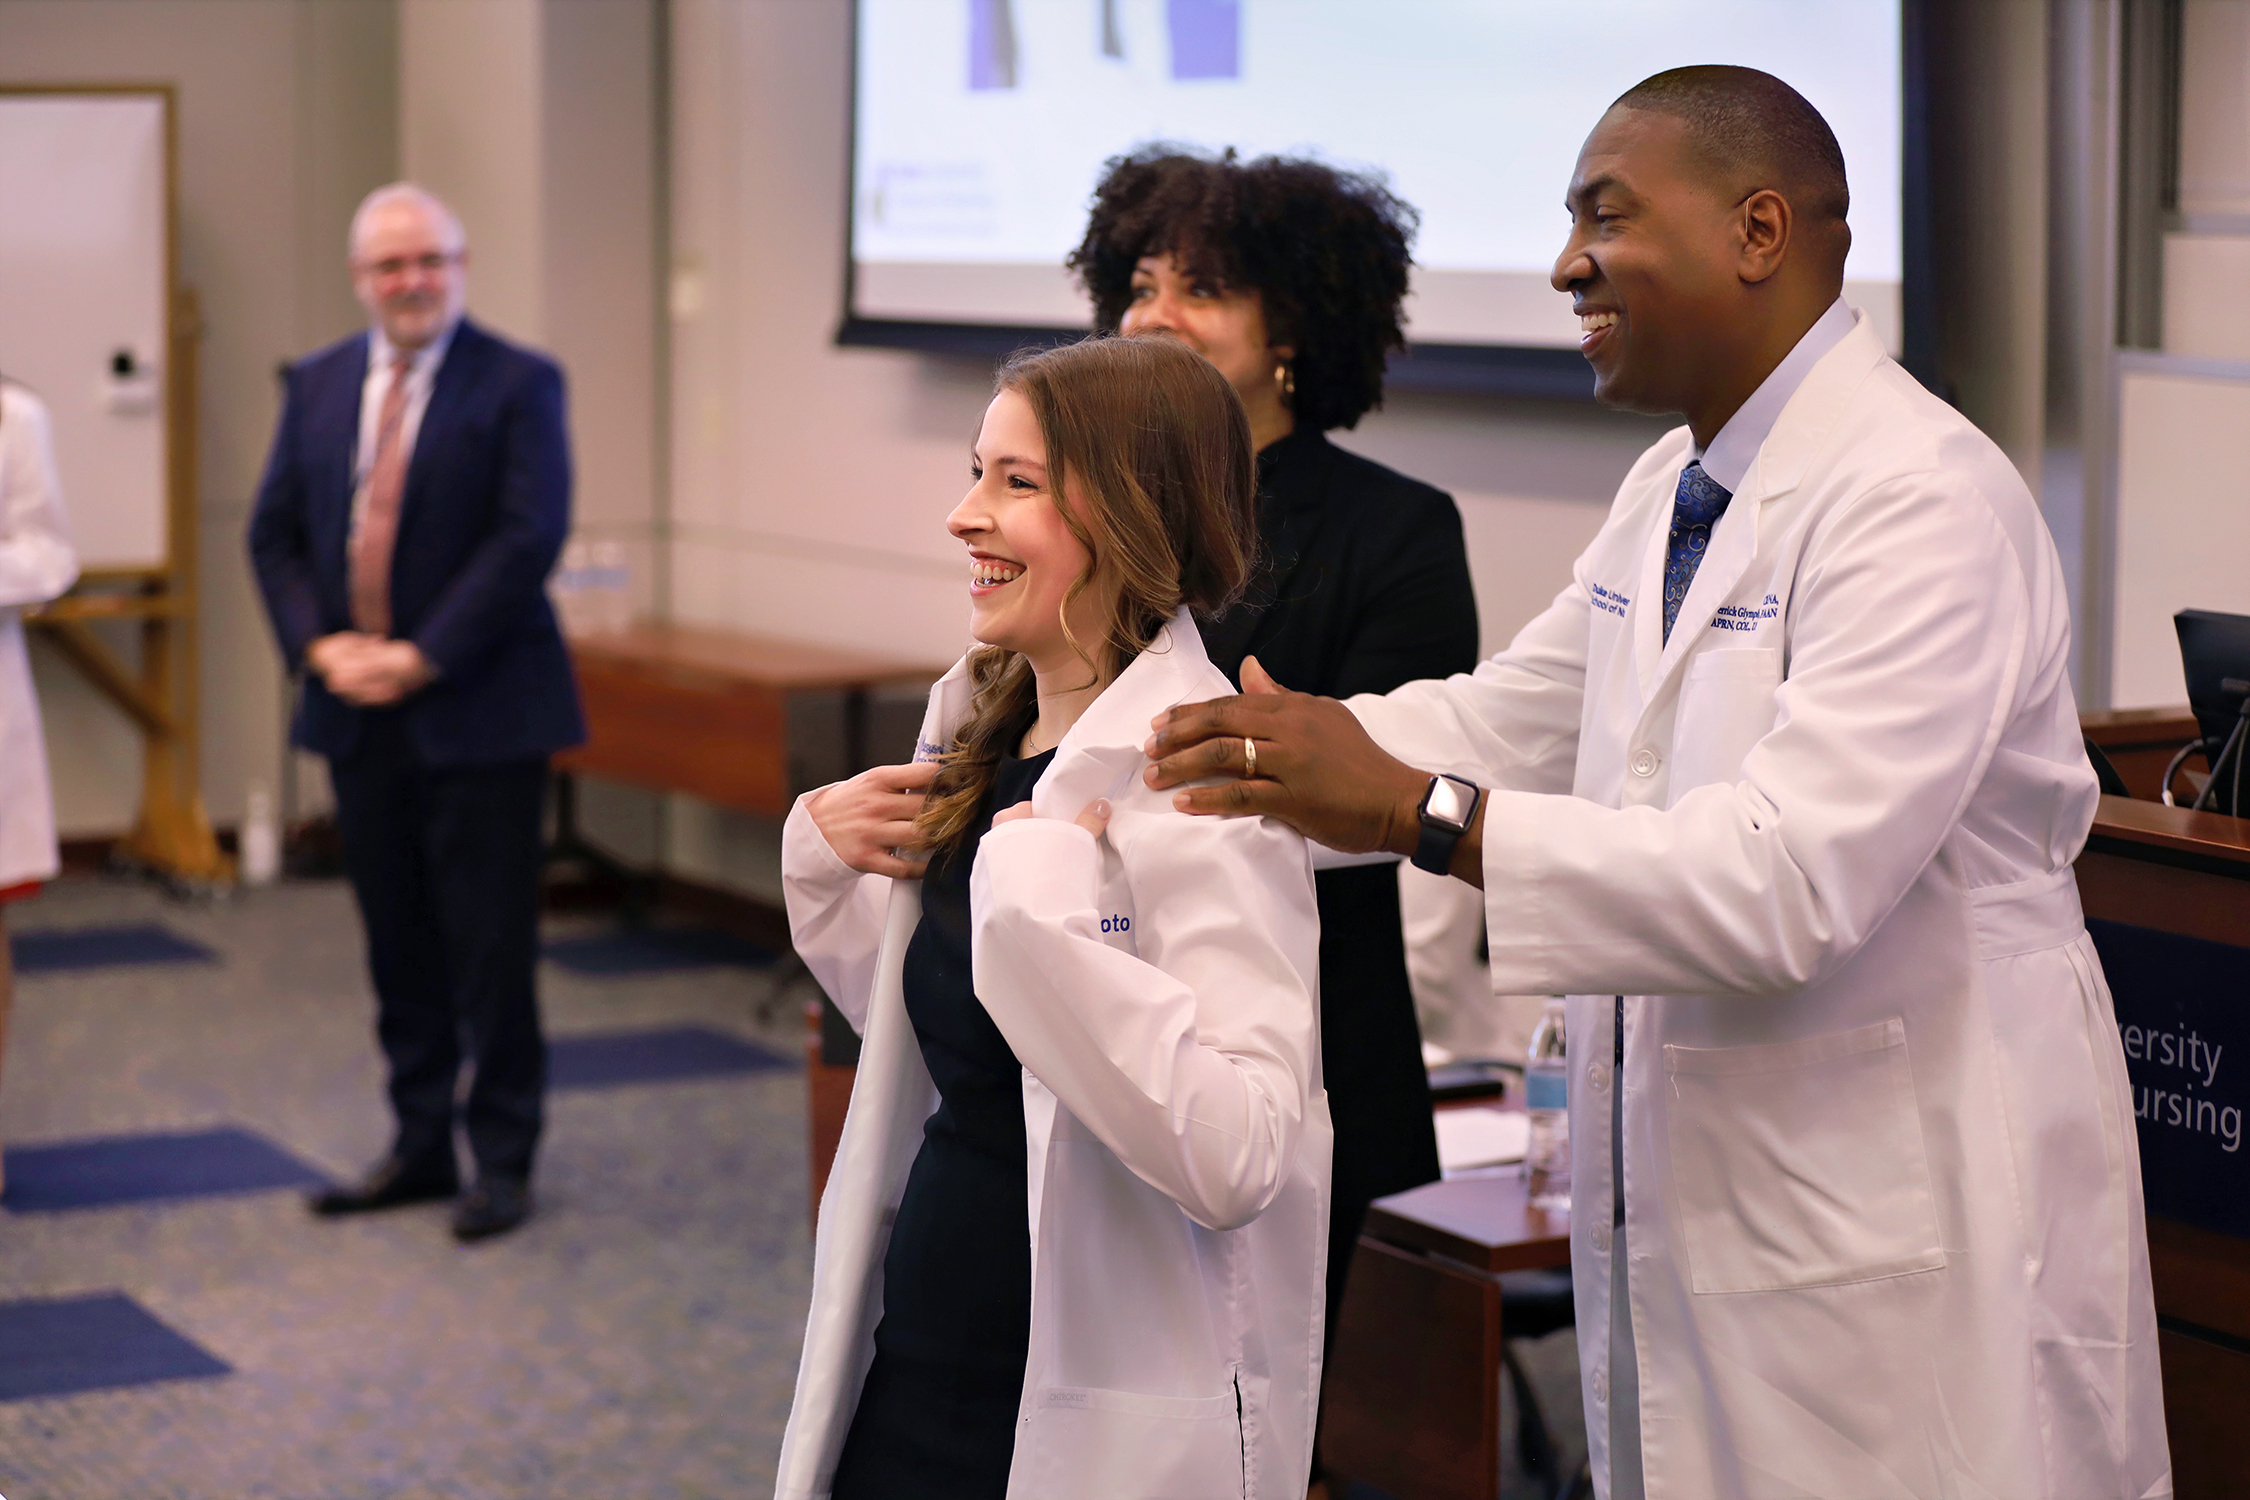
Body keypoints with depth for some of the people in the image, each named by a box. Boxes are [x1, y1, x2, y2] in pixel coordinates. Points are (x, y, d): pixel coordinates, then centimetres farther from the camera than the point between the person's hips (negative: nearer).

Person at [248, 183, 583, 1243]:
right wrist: (319, 645, -6)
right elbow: (275, 531, 11)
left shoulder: (518, 385, -5)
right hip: (359, 711, 5)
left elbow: (530, 538, -13)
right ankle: (421, 1146, 21)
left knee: (490, 945, -1)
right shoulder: (319, 385, 11)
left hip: (478, 712, -5)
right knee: (399, 944, 11)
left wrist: (422, 657, -16)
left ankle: (502, 1160, 9)